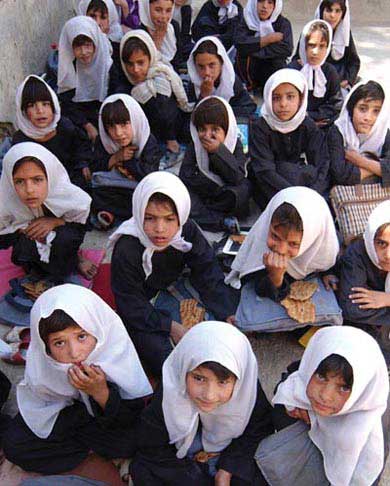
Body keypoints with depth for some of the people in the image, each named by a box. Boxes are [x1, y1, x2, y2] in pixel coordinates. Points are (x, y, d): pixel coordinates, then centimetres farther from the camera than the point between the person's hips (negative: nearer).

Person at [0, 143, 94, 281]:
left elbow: (83, 225, -13)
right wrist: (24, 229, -30)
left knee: (65, 237, -33)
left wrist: (56, 222, -30)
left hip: (63, 244, 0)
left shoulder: (71, 196, -30)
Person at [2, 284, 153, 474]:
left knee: (132, 438, -27)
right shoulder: (40, 363, -30)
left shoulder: (117, 352, -34)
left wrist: (101, 394, -42)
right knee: (14, 445, -15)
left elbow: (134, 419, -26)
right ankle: (93, 445, -3)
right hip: (64, 408, 1)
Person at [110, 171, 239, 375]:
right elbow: (131, 306, -20)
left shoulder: (187, 231, -16)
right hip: (141, 318, -5)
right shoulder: (127, 250, -28)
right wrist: (171, 327, -23)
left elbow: (208, 276, -11)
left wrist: (229, 315, -20)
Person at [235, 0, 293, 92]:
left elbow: (287, 49, -24)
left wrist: (254, 50, -25)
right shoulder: (247, 20, -5)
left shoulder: (283, 23, -6)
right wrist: (269, 39, -23)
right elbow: (240, 44, -25)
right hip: (249, 71, 0)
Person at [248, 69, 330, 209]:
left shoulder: (308, 126, -4)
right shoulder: (260, 128, -12)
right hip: (269, 192, -3)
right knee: (286, 170, -30)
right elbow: (264, 171, -22)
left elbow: (322, 166, -13)